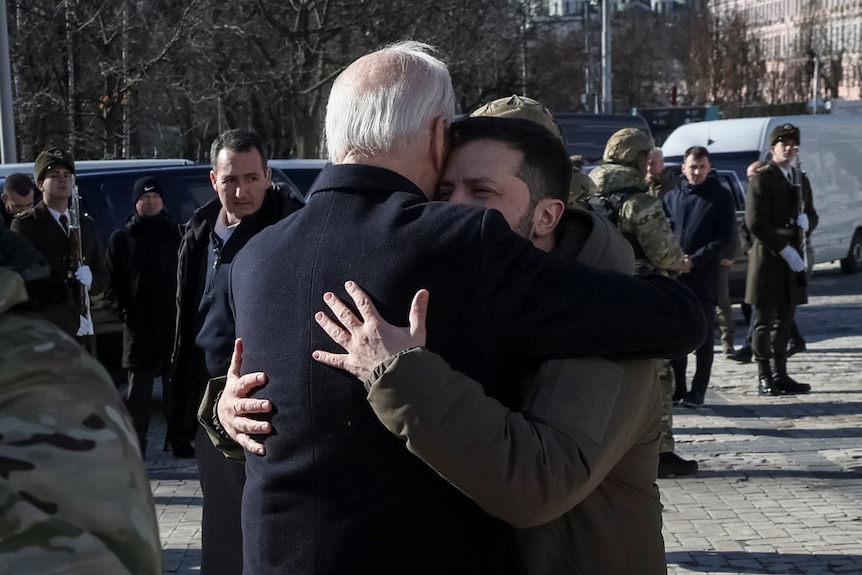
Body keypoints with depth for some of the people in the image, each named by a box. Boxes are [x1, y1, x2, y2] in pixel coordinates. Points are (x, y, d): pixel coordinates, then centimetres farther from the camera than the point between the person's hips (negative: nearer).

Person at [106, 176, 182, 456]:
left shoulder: (177, 234, 6)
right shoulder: (122, 238, 6)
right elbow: (114, 280, 5)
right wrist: (124, 310, -5)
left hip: (174, 321, 1)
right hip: (138, 324, 0)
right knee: (139, 385, 1)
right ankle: (135, 443, 5)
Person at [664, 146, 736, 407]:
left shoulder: (720, 197, 2)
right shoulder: (672, 196, 11)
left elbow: (725, 237, -3)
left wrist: (694, 260, -12)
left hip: (704, 275, -3)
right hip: (674, 275, 3)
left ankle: (697, 392, 5)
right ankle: (677, 389, 12)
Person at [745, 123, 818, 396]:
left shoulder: (801, 180, 17)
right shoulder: (762, 178, -6)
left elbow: (811, 214, 25)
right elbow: (755, 221, -14)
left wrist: (807, 221, 0)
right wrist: (783, 249, -17)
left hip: (793, 258, 7)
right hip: (768, 258, -7)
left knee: (784, 320, 10)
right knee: (764, 321, -2)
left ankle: (780, 376, 16)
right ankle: (764, 379, 2)